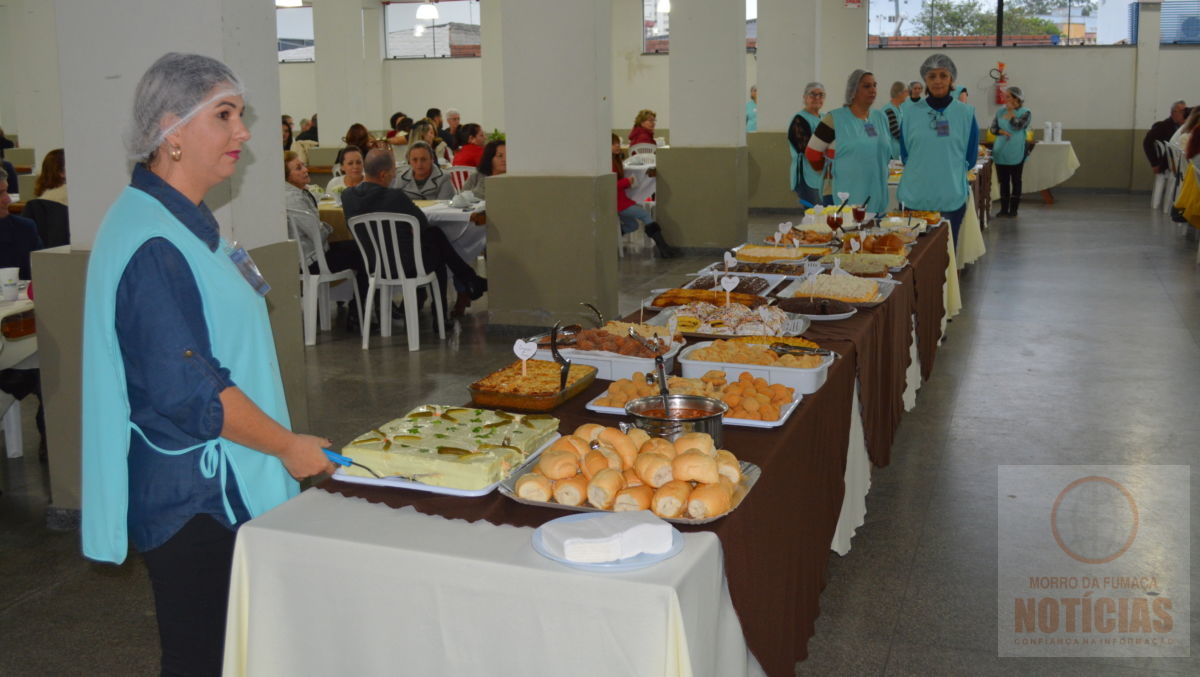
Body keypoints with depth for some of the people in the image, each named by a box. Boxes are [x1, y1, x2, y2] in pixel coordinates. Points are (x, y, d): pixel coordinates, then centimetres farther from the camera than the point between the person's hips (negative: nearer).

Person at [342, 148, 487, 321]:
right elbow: (423, 223, -10)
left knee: (435, 234, 26)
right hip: (407, 264, -6)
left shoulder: (347, 196, -7)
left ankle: (470, 281, 34)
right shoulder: (395, 196, -25)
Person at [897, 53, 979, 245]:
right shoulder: (912, 114, 3)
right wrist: (923, 171, 4)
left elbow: (970, 158, 7)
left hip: (951, 197, 0)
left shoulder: (965, 113, 0)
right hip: (916, 197, 0)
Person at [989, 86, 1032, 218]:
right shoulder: (1000, 112, 8)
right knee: (1003, 181, 7)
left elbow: (1018, 126, -18)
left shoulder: (1025, 112, -3)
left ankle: (1013, 208, 8)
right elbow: (993, 128, 3)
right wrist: (1002, 131, -16)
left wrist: (1011, 111, -8)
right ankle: (1004, 208, 12)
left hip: (1016, 153, -4)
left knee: (1016, 181, 3)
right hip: (1000, 152, 4)